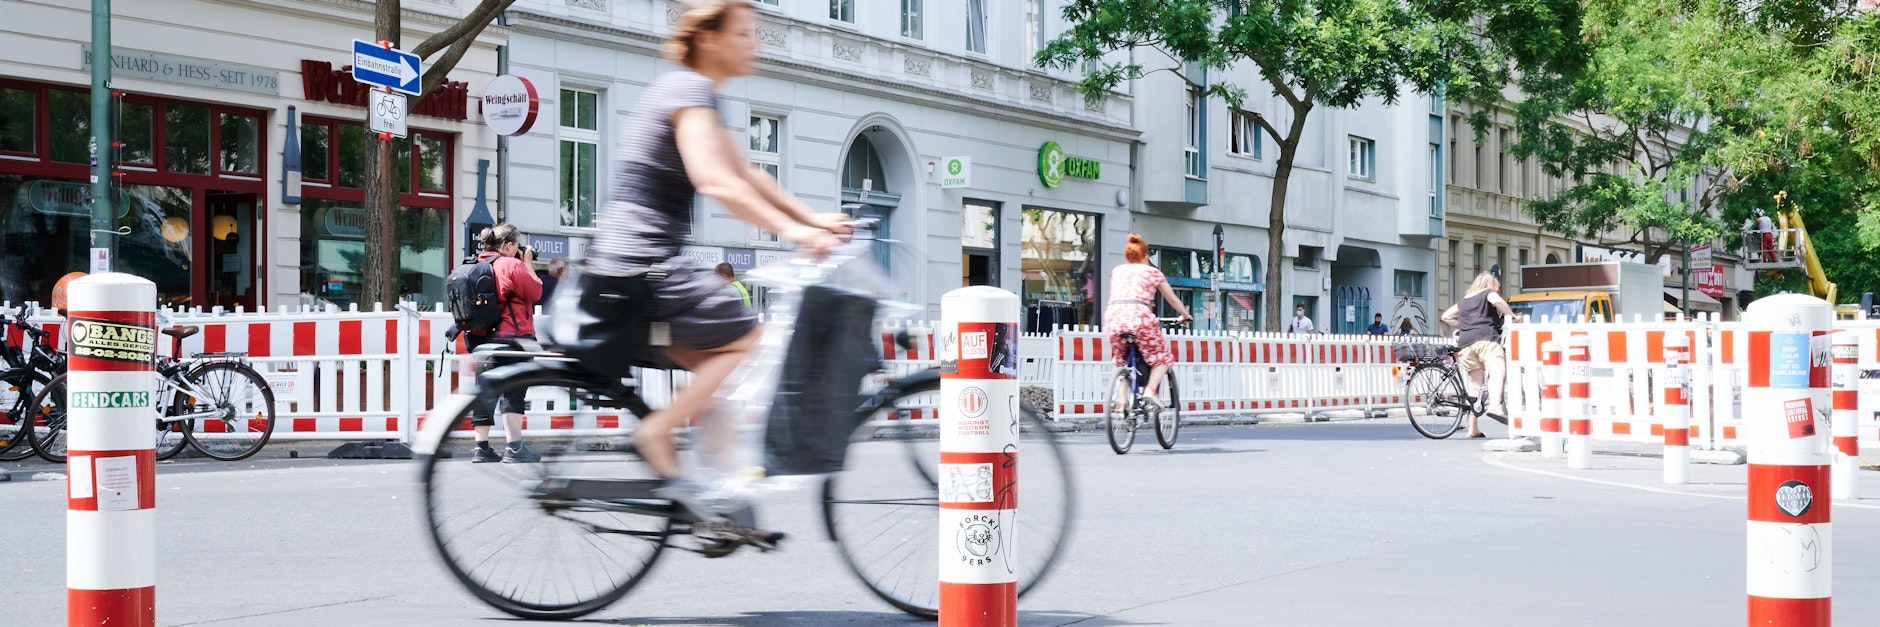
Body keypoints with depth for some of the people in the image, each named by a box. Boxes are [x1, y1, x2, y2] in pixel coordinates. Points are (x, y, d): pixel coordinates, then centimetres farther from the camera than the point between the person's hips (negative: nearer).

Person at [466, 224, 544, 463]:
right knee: (513, 392, -6)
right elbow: (535, 292, -7)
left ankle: (481, 448, 10)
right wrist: (528, 264, 4)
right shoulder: (512, 265, -12)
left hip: (479, 336, 7)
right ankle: (514, 448, -10)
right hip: (511, 336, -7)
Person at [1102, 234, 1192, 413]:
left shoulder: (1117, 271, 26)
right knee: (1161, 357, 14)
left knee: (1120, 359, 25)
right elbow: (1173, 300, 28)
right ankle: (1150, 390, -11)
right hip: (1138, 317, -3)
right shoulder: (1152, 272, 20)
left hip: (1113, 317, 3)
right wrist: (1186, 315, 46)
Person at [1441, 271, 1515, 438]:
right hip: (1486, 339, -6)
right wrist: (1513, 316, -1)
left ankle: (1473, 428, 6)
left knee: (1474, 382, 10)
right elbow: (1497, 301, -9)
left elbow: (1445, 316, 35)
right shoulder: (1489, 293, 15)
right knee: (1497, 372, -23)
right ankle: (1494, 406, -51)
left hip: (1465, 343, 6)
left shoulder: (1464, 300, 31)